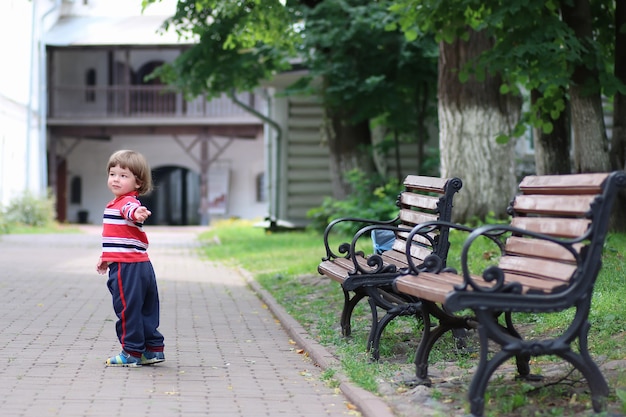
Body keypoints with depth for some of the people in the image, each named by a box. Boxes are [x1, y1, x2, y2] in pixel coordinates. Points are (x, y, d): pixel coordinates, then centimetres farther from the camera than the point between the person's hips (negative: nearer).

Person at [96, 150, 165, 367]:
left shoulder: (127, 201, -12)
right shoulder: (118, 203, 21)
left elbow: (131, 209, -40)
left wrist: (136, 213, -62)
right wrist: (106, 257, 41)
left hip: (127, 267, -10)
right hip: (141, 265, 10)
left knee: (128, 309, -3)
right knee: (145, 310, 14)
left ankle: (132, 353, 4)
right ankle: (153, 349, 20)